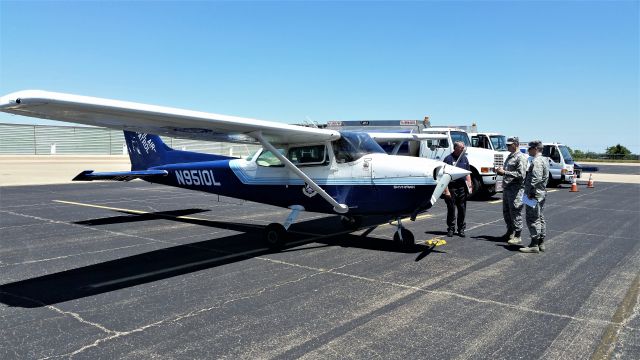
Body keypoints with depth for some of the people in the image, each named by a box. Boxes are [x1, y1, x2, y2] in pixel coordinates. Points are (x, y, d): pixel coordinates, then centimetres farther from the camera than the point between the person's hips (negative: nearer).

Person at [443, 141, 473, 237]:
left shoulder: (465, 158, 12)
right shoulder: (448, 159, -7)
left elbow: (467, 174, 18)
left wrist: (469, 186, 8)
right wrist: (446, 190, -14)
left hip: (462, 187, 5)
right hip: (452, 187, -5)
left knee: (462, 209, 8)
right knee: (451, 209, 3)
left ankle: (461, 229, 18)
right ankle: (450, 229, 14)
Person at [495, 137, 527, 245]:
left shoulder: (521, 157, -11)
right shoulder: (510, 156, 17)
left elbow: (521, 174, -19)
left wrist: (504, 172, -20)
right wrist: (500, 171, 6)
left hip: (516, 190, -9)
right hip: (506, 188, 9)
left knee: (515, 213, -4)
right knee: (506, 212, 15)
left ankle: (517, 236, 4)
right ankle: (510, 232, 29)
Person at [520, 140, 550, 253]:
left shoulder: (536, 161, -16)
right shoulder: (544, 160, 18)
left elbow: (536, 179, -25)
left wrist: (531, 192, -21)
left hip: (535, 195, -11)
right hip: (542, 193, 11)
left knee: (533, 219, -8)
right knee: (540, 218, 15)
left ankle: (534, 245, -6)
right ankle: (541, 243, 21)